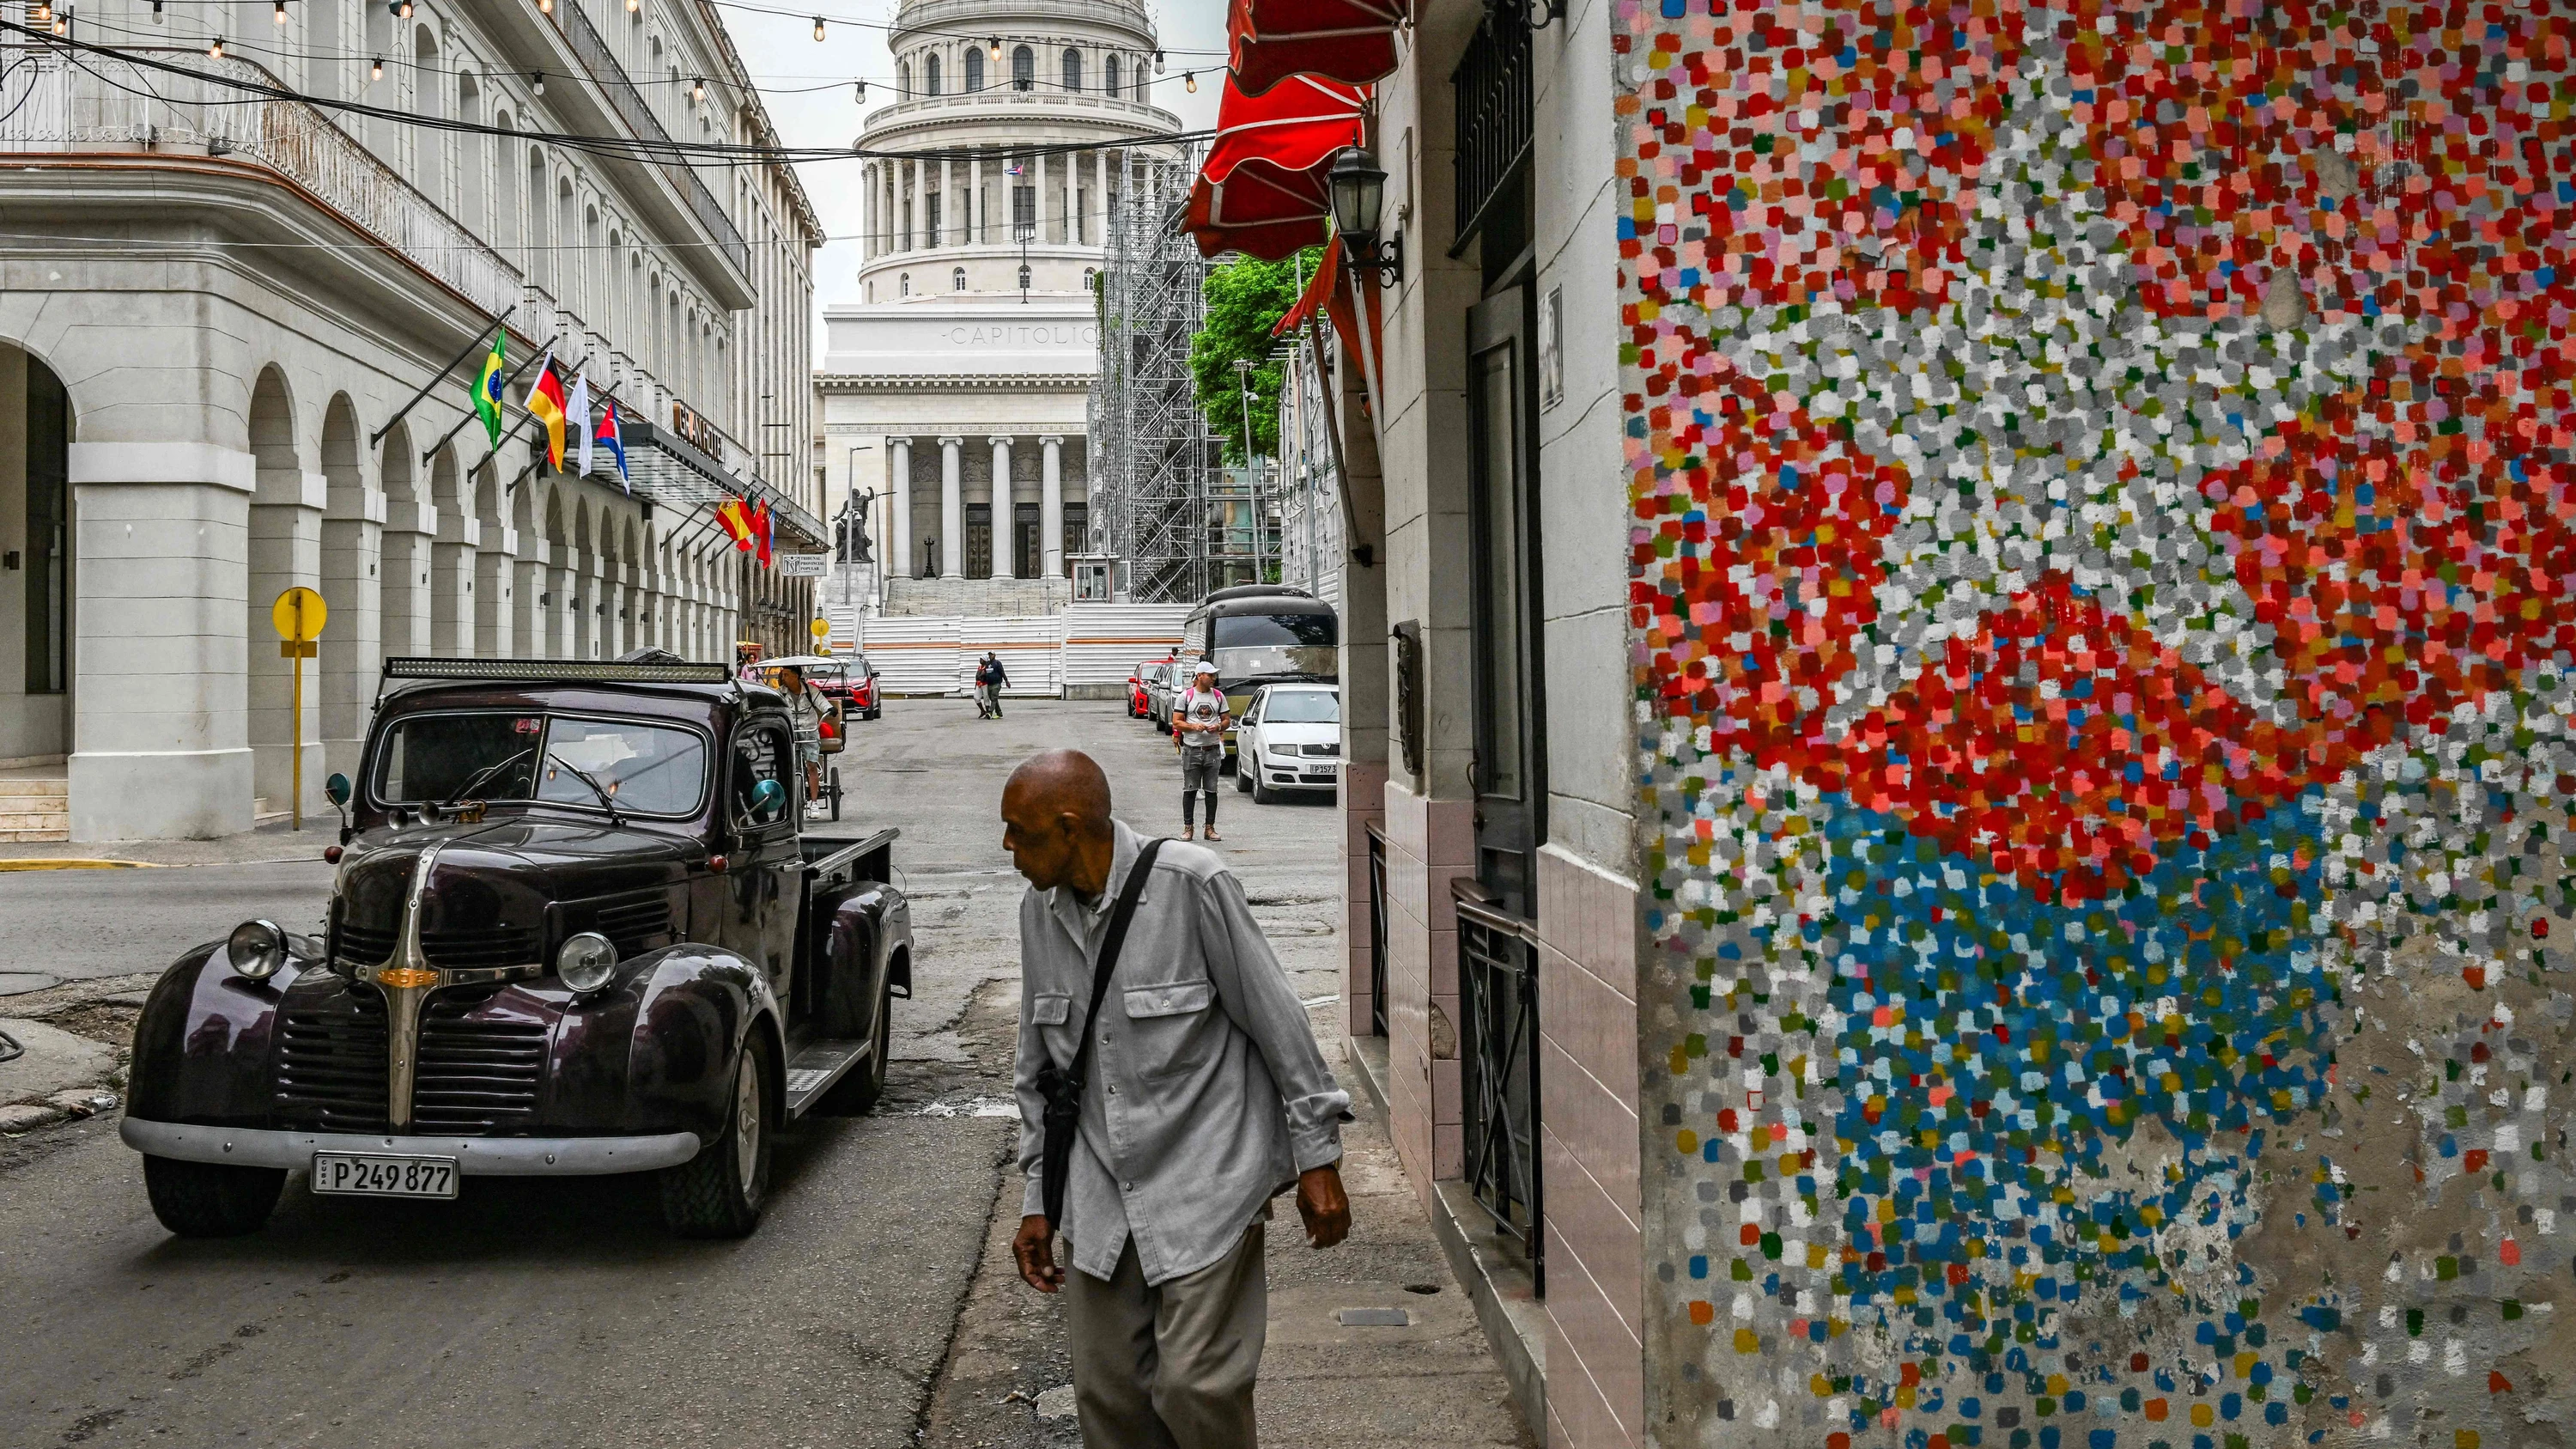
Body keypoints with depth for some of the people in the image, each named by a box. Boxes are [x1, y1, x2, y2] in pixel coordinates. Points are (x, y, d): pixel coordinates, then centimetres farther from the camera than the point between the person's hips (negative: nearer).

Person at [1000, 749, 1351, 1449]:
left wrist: (1318, 1161, -5)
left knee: (1194, 1385, -11)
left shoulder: (1191, 883, -13)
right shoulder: (1039, 908, 5)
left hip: (1205, 1182, -5)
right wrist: (1038, 1199, 15)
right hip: (1098, 1200, 5)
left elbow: (1278, 1023, -7)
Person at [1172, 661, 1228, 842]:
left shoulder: (1219, 696, 8)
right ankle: (1188, 827, 6)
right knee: (1190, 790, 1)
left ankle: (1210, 827, 10)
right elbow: (1176, 723, -1)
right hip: (1192, 750, -2)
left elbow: (1226, 720, 13)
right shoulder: (1186, 696, 0)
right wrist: (1193, 726, -17)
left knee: (1211, 791, 4)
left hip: (1213, 750, 2)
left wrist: (1218, 727, -9)